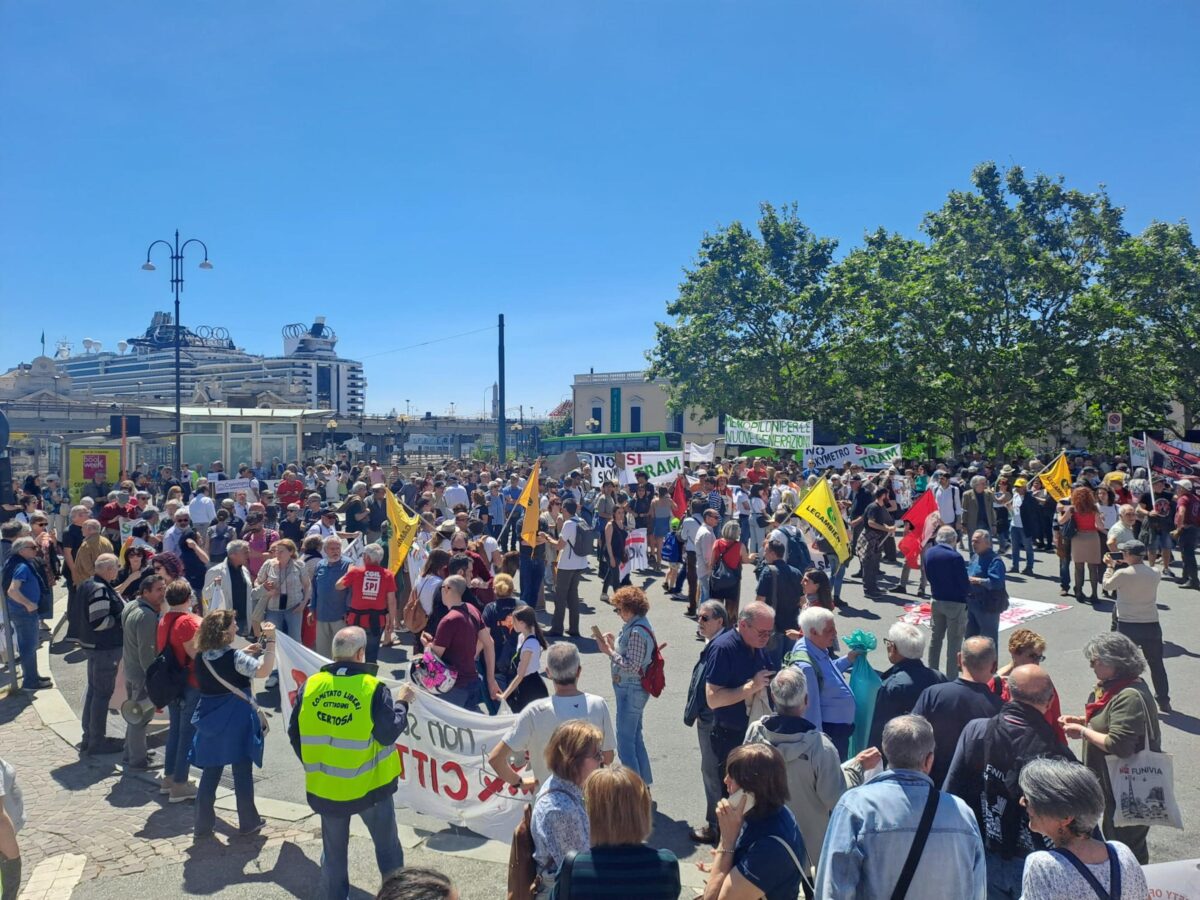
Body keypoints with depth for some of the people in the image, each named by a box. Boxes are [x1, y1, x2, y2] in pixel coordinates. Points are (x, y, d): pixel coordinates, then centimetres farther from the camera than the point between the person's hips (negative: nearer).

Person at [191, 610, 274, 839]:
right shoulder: (234, 657, -19)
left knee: (210, 773, 13)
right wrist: (270, 641, -26)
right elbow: (264, 670, -30)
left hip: (211, 721, 5)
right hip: (236, 721, -5)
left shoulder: (202, 657, -1)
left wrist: (244, 653, 11)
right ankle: (248, 822, 19)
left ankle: (203, 825, 18)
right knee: (242, 772, 8)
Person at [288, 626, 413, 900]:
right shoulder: (373, 687, -16)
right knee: (387, 846, 17)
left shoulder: (310, 686, -5)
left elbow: (295, 733, 4)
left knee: (333, 851, 20)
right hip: (369, 784, -3)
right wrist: (401, 703, 1)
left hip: (325, 785, 3)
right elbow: (388, 733, -15)